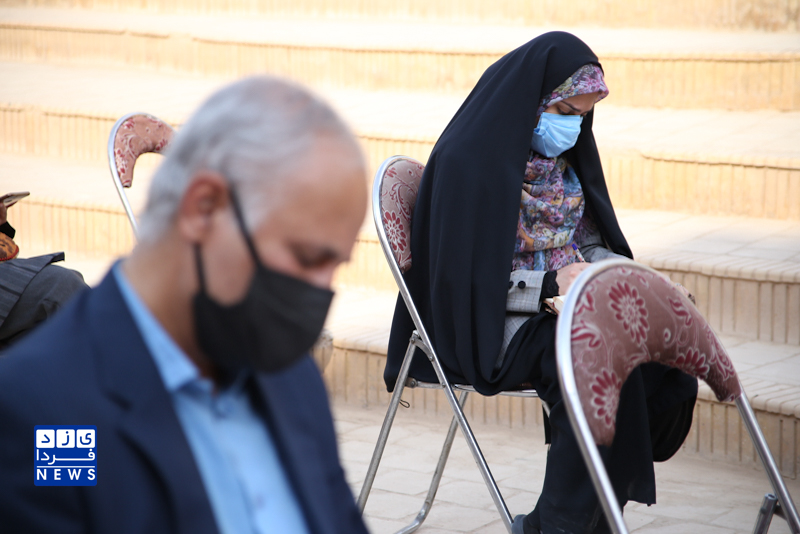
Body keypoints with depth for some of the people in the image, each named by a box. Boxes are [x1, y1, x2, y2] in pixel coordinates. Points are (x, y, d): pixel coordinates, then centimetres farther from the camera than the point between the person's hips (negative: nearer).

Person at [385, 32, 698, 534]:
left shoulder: (567, 154, 10)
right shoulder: (468, 158, -14)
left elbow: (592, 239, 16)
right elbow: (461, 276, -16)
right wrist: (552, 283, -24)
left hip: (566, 302, 8)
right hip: (491, 325, -7)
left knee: (661, 351, -18)